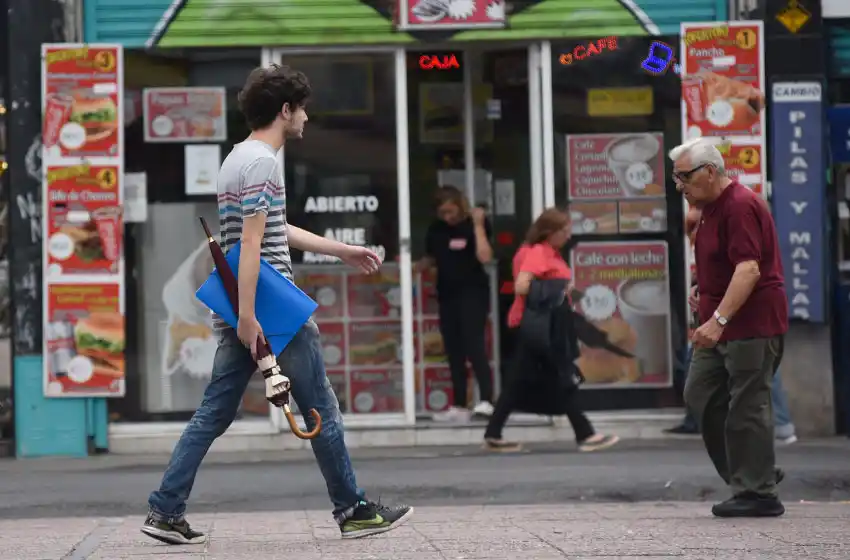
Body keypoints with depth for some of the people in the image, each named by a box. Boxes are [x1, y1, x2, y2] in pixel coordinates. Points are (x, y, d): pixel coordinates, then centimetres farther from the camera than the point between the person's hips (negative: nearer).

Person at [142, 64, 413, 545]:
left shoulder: (240, 158, 18)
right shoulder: (262, 163, -13)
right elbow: (252, 242, -21)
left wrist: (343, 250, 34)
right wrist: (248, 314, -24)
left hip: (242, 309, 9)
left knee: (215, 413, 7)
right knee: (322, 410, 3)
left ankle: (166, 510, 2)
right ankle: (353, 510, 11)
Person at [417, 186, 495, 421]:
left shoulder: (474, 225, -7)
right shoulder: (436, 229, 8)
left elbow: (485, 257, -19)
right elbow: (431, 260, 18)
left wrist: (478, 225, -20)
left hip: (473, 293, -6)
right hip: (447, 295, 6)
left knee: (474, 346, -17)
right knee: (454, 353, 8)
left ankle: (486, 401, -21)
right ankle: (459, 407, 13)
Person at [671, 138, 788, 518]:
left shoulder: (740, 207, -17)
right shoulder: (712, 208, 16)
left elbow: (748, 269, -27)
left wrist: (718, 319, -33)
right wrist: (703, 289, 13)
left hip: (752, 325, -11)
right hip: (723, 327, 11)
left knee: (747, 408, -8)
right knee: (700, 394, 9)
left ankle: (759, 494, -1)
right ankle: (746, 476, 16)